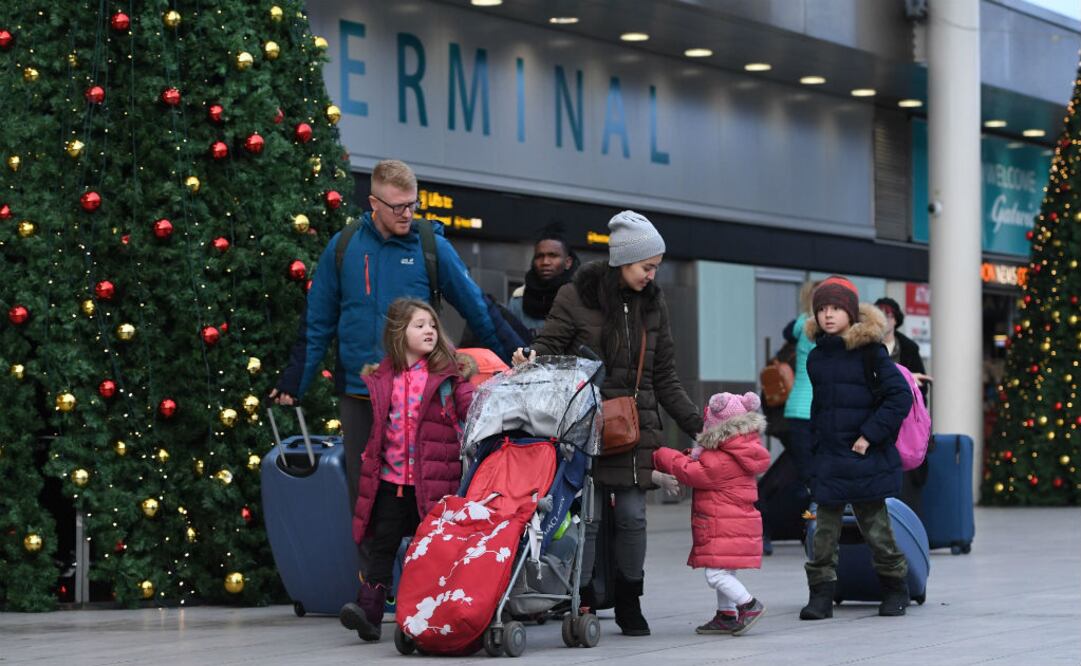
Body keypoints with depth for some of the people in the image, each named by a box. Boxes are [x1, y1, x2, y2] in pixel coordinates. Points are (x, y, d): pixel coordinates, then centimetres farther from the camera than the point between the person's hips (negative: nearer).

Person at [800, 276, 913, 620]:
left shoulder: (870, 352, -8)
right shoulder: (816, 358, 9)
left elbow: (900, 396, -11)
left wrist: (870, 436, -14)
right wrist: (818, 441, 11)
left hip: (867, 459, -4)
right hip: (828, 461, 5)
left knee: (875, 527, 5)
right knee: (824, 530, 1)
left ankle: (895, 587, 22)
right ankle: (821, 592, 7)